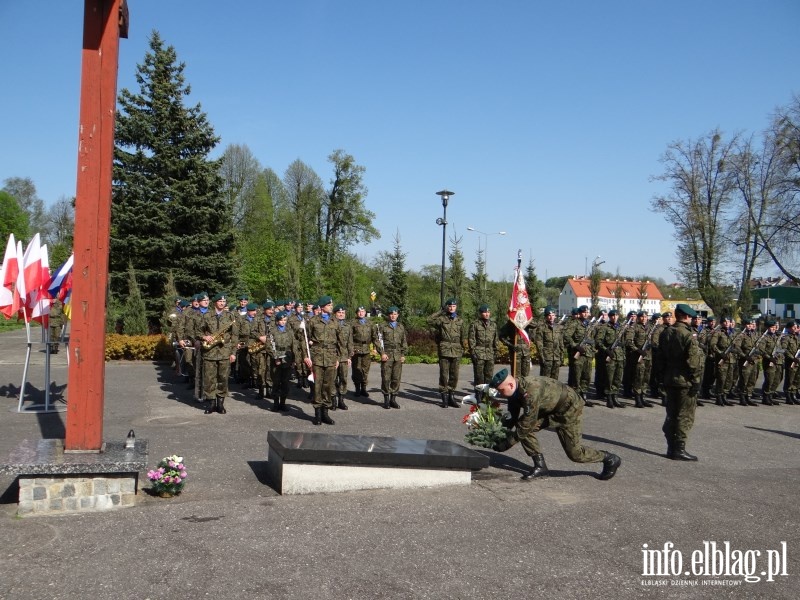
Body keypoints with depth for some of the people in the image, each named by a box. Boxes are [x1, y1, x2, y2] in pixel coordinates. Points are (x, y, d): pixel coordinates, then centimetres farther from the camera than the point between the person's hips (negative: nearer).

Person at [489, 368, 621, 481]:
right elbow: (512, 417, 3)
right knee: (523, 429, -9)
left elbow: (528, 422, -34)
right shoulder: (516, 390, -8)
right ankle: (540, 466, 2)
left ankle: (610, 460, 17)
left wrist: (507, 443, -28)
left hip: (569, 408, -9)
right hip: (550, 409, 9)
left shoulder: (530, 391, -37)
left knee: (574, 453, -7)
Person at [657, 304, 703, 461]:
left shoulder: (666, 333, 8)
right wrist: (696, 381, -12)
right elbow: (694, 360, -18)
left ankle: (671, 448, 20)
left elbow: (661, 356, 13)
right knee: (685, 416, 0)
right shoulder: (688, 335, -15)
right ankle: (679, 449, 2)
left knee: (672, 414, 14)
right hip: (685, 381, -7)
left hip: (670, 380, 7)